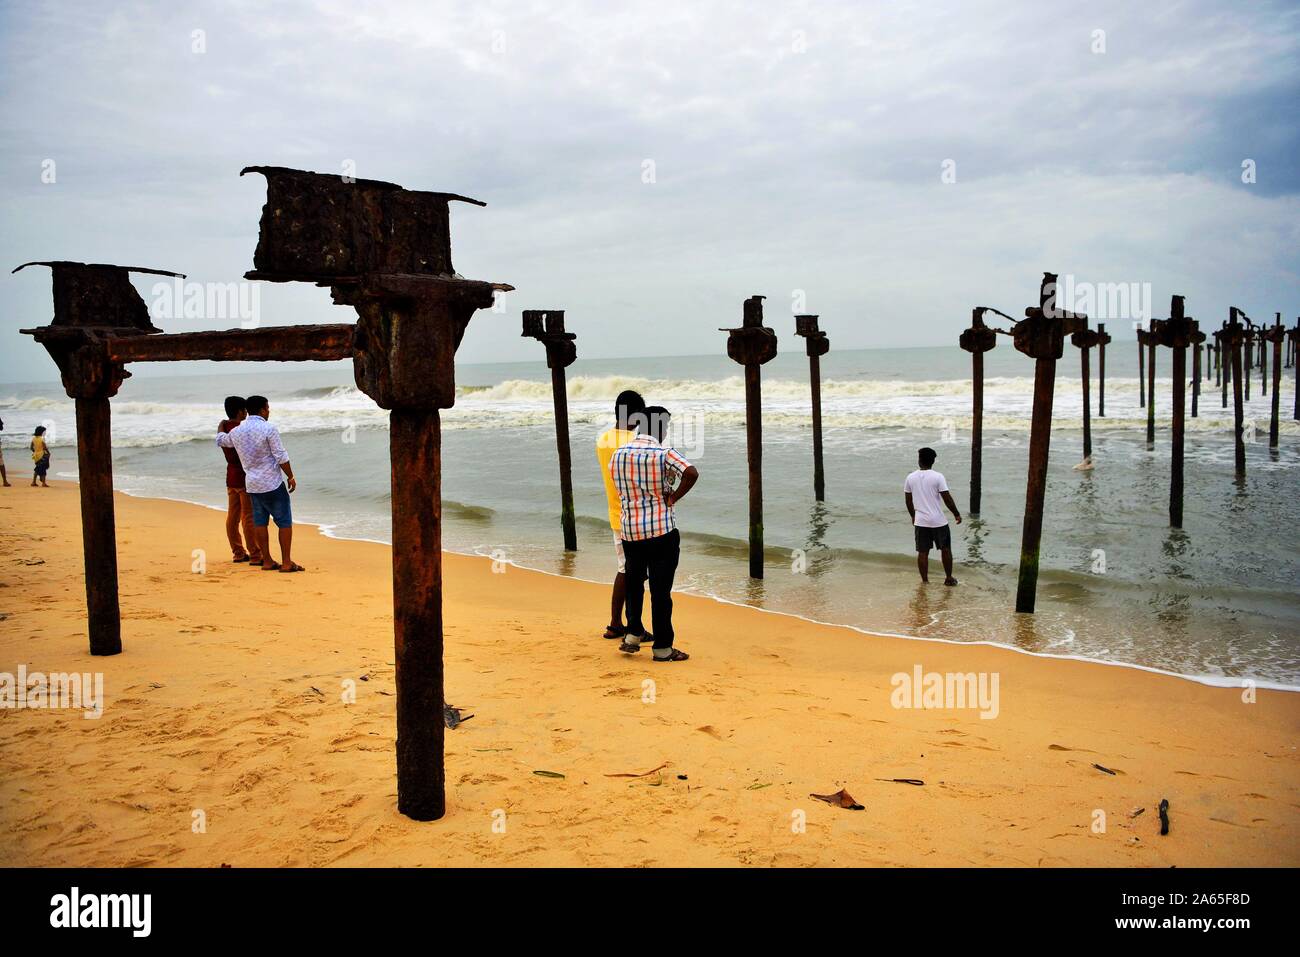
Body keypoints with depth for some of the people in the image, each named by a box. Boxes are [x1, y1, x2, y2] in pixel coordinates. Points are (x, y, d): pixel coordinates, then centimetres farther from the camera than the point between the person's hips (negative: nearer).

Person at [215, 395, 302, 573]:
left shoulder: (236, 431, 5)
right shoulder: (269, 429, -15)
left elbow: (221, 440, 28)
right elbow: (281, 457, -15)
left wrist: (221, 427, 49)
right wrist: (291, 477, -2)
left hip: (252, 484, 7)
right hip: (272, 484, -7)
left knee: (260, 521, 11)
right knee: (285, 521, -1)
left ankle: (267, 561, 14)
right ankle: (286, 562, -4)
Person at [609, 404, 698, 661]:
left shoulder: (617, 455, 5)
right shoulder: (664, 453, -12)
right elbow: (691, 473, -26)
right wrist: (673, 498, -14)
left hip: (629, 530, 4)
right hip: (662, 530, -4)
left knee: (634, 581, 22)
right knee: (661, 589, 3)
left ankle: (633, 633, 14)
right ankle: (662, 647, 9)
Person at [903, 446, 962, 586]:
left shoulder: (911, 478, 0)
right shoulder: (938, 477, -11)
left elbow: (908, 500, 8)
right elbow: (947, 498, -11)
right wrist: (957, 514, 2)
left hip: (920, 522, 2)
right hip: (938, 521, -2)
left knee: (922, 552, 7)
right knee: (946, 549, 15)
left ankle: (925, 581, 11)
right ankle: (949, 578, 23)